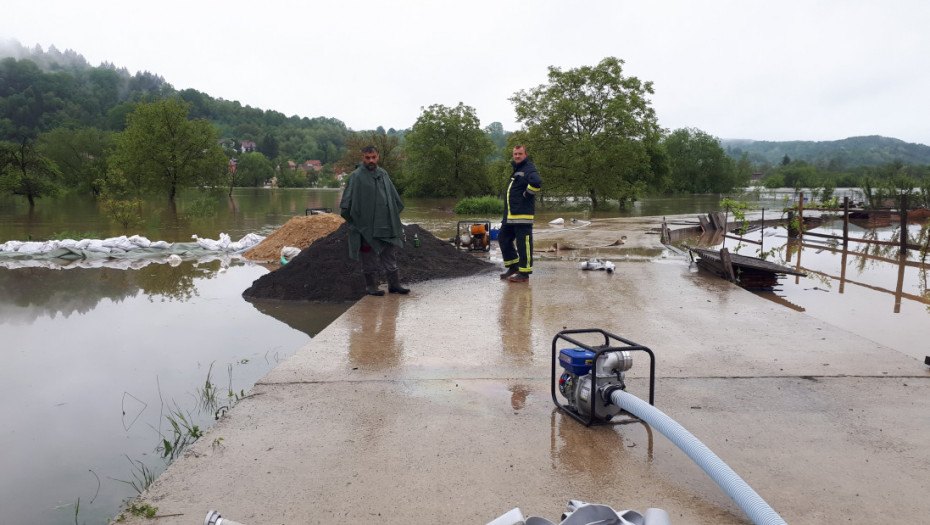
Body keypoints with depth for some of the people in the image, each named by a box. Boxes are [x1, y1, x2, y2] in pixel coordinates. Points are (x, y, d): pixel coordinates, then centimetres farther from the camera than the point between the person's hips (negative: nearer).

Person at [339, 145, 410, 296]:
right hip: (366, 226, -6)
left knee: (390, 255, 10)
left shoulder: (383, 174, 11)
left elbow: (394, 197, 20)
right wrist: (351, 219, -11)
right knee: (369, 258, 3)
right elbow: (346, 203, -9)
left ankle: (394, 284, 19)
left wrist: (395, 217, 18)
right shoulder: (356, 176, -7)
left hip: (386, 225, 6)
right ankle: (371, 286, 13)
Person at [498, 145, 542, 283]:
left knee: (523, 244, -6)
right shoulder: (516, 169, 21)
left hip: (523, 215, -10)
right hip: (510, 215, 10)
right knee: (503, 238, 15)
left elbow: (537, 182, -31)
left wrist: (527, 194, -18)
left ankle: (524, 274, 0)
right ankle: (513, 267, 24)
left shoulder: (529, 170, -11)